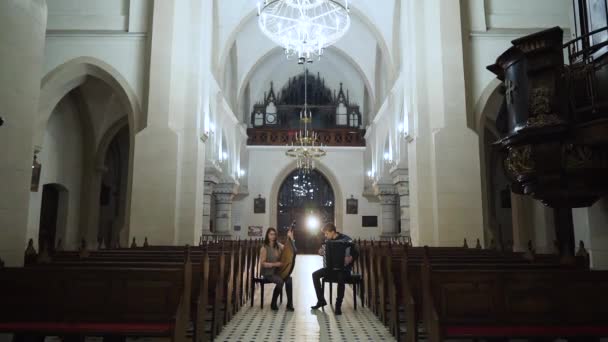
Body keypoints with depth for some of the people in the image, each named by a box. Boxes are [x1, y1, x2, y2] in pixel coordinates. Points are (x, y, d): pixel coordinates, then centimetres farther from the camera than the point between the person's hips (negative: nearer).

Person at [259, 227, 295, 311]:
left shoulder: (278, 246, 6)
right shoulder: (264, 248, -9)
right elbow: (262, 263, -11)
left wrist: (291, 237, -3)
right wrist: (274, 264, -21)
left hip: (278, 271, 5)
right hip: (268, 272, -5)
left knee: (289, 279, -24)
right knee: (280, 281, -31)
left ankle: (289, 304, -14)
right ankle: (273, 304, -11)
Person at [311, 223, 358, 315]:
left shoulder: (346, 239, -13)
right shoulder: (328, 240, 5)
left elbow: (356, 253, -14)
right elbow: (323, 249, 20)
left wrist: (350, 258, -33)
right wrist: (321, 251, -3)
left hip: (344, 268, -6)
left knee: (340, 279, -37)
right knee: (315, 274, -13)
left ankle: (338, 305, -21)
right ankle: (321, 300, -1)